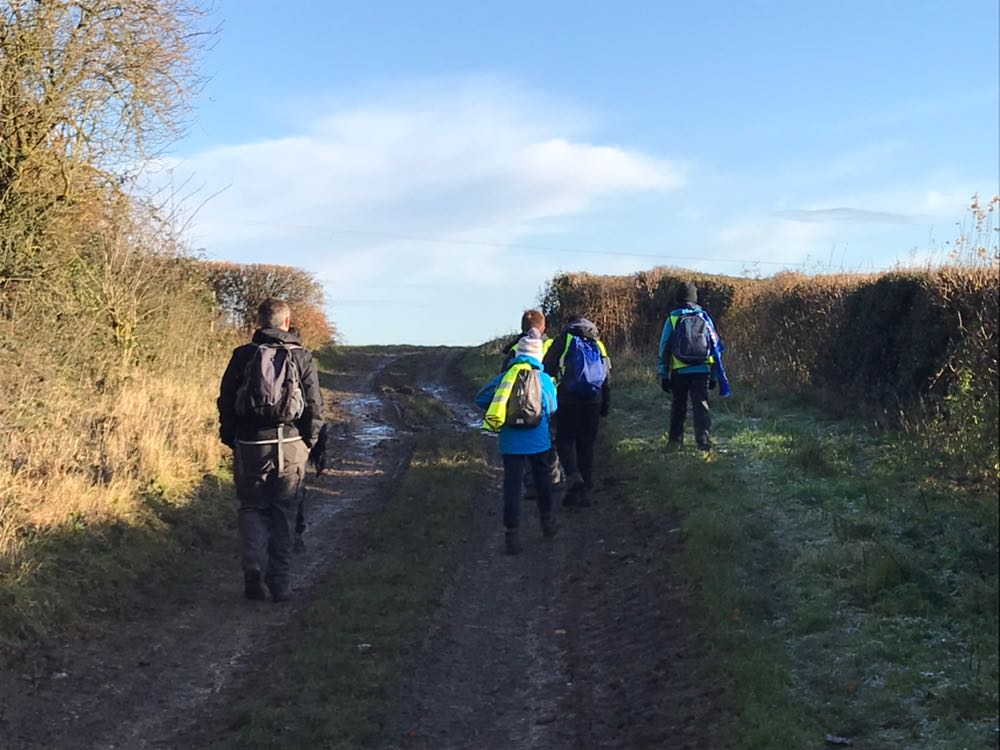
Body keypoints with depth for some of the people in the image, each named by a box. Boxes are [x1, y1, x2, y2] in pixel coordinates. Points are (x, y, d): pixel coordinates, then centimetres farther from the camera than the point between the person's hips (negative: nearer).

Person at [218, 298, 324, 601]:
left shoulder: (242, 355, 1)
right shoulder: (302, 357, 0)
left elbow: (225, 402, 3)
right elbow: (315, 407, -1)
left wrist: (231, 440, 13)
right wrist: (309, 443, 10)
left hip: (250, 446, 0)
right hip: (291, 446, 0)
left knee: (252, 508, 14)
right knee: (284, 515, 10)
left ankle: (254, 567, -7)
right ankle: (280, 584, 13)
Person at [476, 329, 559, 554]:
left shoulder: (505, 377, -4)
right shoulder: (544, 379, -4)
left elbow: (480, 399, -2)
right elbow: (552, 409, 6)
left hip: (511, 443, -1)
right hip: (538, 441, 1)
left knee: (512, 486, 2)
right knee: (542, 479, 21)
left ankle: (512, 535, 0)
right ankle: (547, 523, 33)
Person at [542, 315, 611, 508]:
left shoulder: (564, 340, 3)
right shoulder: (598, 344, 17)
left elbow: (548, 368, -4)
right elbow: (607, 377, 15)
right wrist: (606, 404, 19)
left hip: (569, 399, -4)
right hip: (594, 402, 4)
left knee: (565, 440, 5)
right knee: (586, 445, 10)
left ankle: (573, 477, -18)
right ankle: (585, 491, 9)